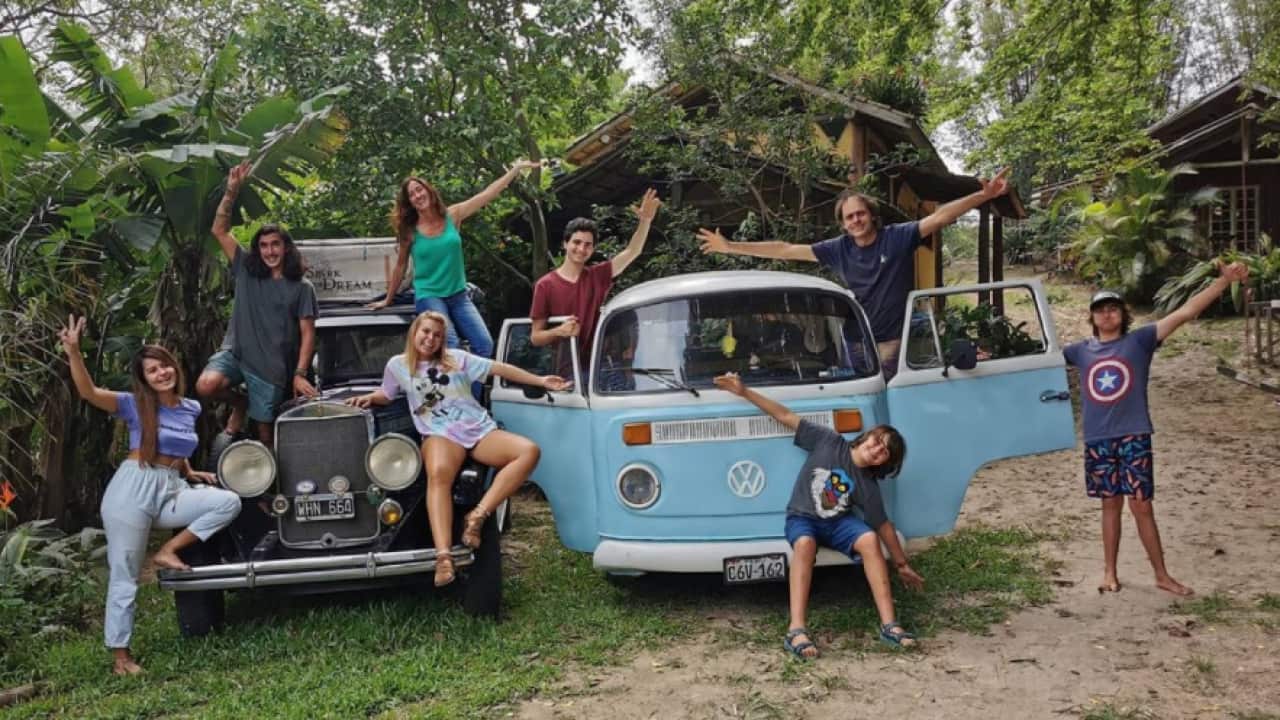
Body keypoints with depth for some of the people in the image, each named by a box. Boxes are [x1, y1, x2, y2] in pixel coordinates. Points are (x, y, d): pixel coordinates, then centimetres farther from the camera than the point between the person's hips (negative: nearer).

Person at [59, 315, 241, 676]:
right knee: (125, 575, 0)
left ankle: (168, 550, -6)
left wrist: (190, 473, 14)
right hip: (132, 490, -5)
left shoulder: (190, 409, 11)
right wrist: (73, 351, -30)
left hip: (171, 492, 5)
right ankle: (120, 653, 12)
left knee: (229, 501, -14)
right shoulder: (135, 405, -3)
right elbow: (88, 392, -19)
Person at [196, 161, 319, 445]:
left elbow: (307, 333, -4)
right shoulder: (246, 271, 5)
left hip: (272, 367, -2)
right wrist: (231, 192, -10)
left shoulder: (301, 287, -2)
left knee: (264, 429, 3)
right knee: (206, 386, -27)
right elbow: (220, 230, 1)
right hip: (236, 351, 2)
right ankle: (239, 404, 6)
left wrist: (300, 374, -13)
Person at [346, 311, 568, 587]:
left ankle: (477, 516, -31)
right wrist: (368, 398, 6)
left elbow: (499, 368, 12)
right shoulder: (398, 365, 14)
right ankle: (443, 557, -55)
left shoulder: (458, 358, 13)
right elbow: (386, 395, 29)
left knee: (529, 451, -26)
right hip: (440, 434, -2)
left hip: (479, 430, 3)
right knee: (439, 474, -40)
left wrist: (541, 381, 10)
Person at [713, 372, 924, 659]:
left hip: (839, 522, 2)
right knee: (805, 544, -38)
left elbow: (883, 526, 4)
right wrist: (744, 391, -12)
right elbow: (786, 417, -10)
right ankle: (796, 631, -49)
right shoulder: (829, 442, -10)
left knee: (869, 540, -30)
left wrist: (903, 564, 8)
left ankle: (888, 624, -28)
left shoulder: (868, 486, -5)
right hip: (802, 519, -2)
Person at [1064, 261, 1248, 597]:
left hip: (1134, 437, -3)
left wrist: (1224, 280, -16)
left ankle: (1162, 575, 13)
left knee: (1141, 506, 0)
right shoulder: (1081, 351, 7)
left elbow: (1184, 312, -8)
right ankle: (1109, 572, 21)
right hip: (1097, 440, 3)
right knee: (1110, 504, 12)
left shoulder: (1139, 341, -1)